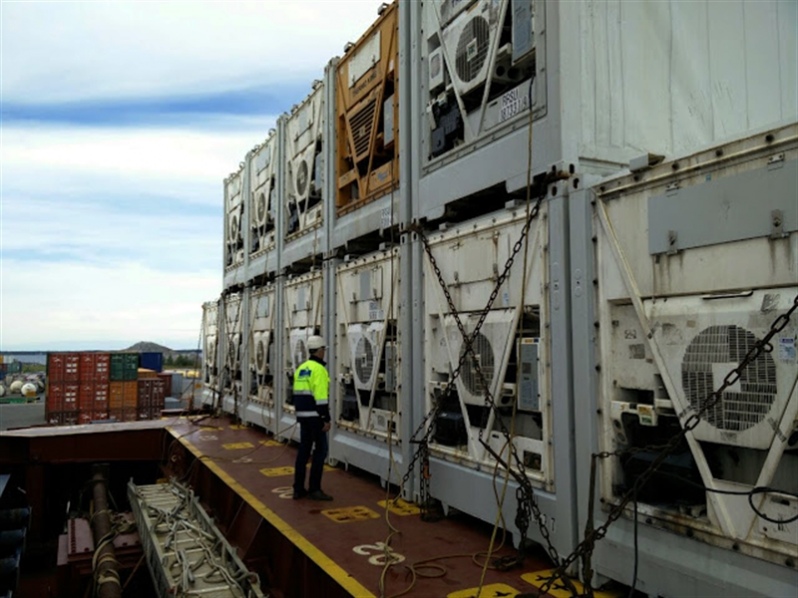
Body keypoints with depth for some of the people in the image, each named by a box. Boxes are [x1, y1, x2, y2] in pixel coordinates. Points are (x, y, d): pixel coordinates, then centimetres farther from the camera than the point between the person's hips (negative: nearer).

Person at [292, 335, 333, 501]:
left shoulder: (301, 368, 14)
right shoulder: (318, 369, -14)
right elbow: (321, 396, -20)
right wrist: (326, 419, -18)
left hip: (303, 414, 9)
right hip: (315, 415, -9)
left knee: (303, 450, 12)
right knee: (320, 450, -2)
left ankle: (298, 489, 15)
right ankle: (314, 489, -1)